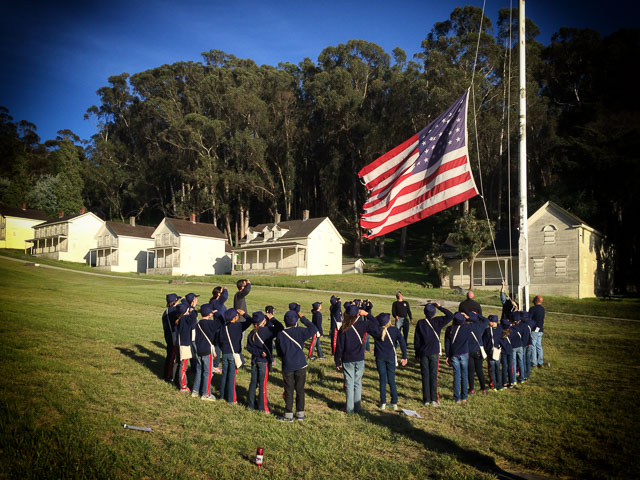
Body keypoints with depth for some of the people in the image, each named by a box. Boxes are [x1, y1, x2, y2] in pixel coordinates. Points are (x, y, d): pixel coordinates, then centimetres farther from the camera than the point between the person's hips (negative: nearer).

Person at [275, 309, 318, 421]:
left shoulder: (280, 334, -6)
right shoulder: (300, 331, -10)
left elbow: (278, 351, 4)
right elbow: (313, 329, 1)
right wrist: (303, 318, 4)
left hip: (287, 367, 0)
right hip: (300, 365, 0)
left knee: (289, 391, 8)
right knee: (300, 390, 11)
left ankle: (289, 415, 12)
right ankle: (300, 414, 18)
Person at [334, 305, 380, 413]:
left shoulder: (343, 329, -11)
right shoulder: (362, 325, -8)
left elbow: (339, 347, -7)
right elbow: (375, 325, 7)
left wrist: (337, 362, 1)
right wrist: (367, 315, 4)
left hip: (347, 360, -1)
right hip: (359, 359, 1)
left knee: (349, 384, 7)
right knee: (358, 383, 12)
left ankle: (350, 408, 10)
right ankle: (357, 407, 16)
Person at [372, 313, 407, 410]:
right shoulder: (394, 330, -7)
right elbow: (402, 342, -10)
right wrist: (404, 357, -6)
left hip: (380, 358, 0)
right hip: (391, 358, 0)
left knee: (382, 380, 7)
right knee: (392, 380, 9)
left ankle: (383, 403, 10)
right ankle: (394, 404, 12)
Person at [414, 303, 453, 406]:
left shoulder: (420, 323, -2)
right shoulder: (437, 321, -6)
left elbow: (416, 340, 1)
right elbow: (450, 316, -2)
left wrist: (417, 353, 10)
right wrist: (440, 307, -1)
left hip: (423, 353, 1)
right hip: (434, 352, -1)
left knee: (425, 376, 5)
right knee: (433, 376, 2)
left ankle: (426, 399, 8)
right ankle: (434, 399, 0)